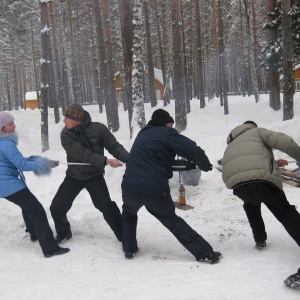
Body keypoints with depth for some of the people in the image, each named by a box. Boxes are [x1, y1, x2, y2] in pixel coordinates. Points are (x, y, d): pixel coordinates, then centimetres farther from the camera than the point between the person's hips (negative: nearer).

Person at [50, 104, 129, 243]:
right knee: (57, 207, 5)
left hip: (94, 175, -2)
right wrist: (106, 161, -37)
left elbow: (114, 146, -13)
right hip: (73, 176, 2)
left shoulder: (98, 129, -16)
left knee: (105, 206, -17)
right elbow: (83, 154, -27)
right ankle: (63, 233, 32)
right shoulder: (66, 135, -16)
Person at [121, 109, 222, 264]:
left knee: (128, 214, 34)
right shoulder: (167, 133, 1)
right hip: (155, 189, -3)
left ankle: (129, 249, 34)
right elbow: (194, 151, -8)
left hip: (130, 186, 4)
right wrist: (206, 166, 12)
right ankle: (204, 252, 16)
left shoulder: (142, 134, 20)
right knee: (172, 220, 16)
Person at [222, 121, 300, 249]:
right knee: (285, 211, 11)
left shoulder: (232, 144, 39)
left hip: (237, 184, 4)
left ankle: (260, 240, 32)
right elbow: (284, 141, 5)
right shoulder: (257, 131, 23)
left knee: (251, 204, 37)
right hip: (261, 178, -4)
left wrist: (274, 164, 38)